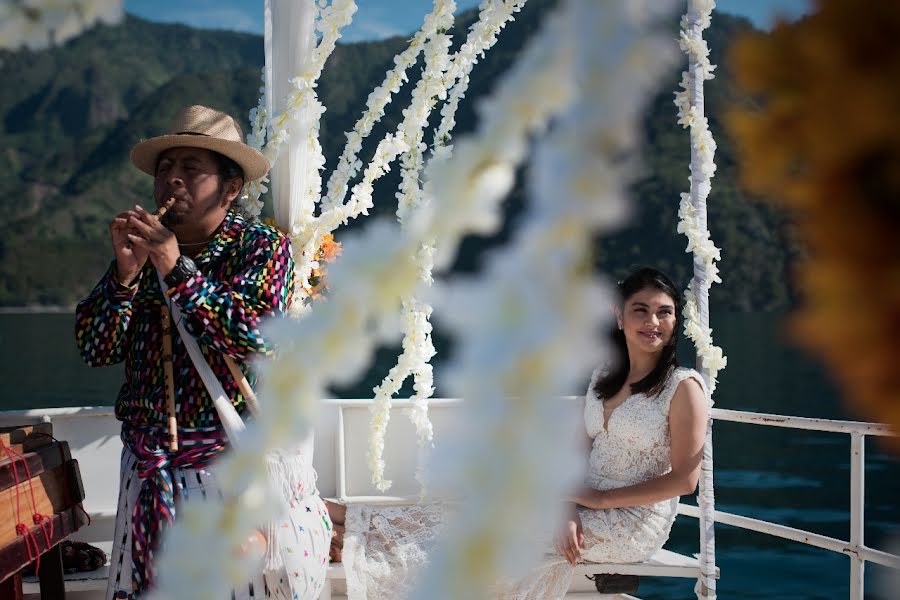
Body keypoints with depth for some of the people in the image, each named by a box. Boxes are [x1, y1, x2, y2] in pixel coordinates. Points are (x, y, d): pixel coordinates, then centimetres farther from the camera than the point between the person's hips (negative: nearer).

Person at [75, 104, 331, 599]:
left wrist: (178, 272, -24)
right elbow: (94, 349, 0)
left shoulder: (262, 247, -5)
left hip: (240, 463, -4)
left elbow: (257, 338, -21)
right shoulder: (139, 250, 7)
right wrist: (125, 274, -15)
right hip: (151, 470, 4)